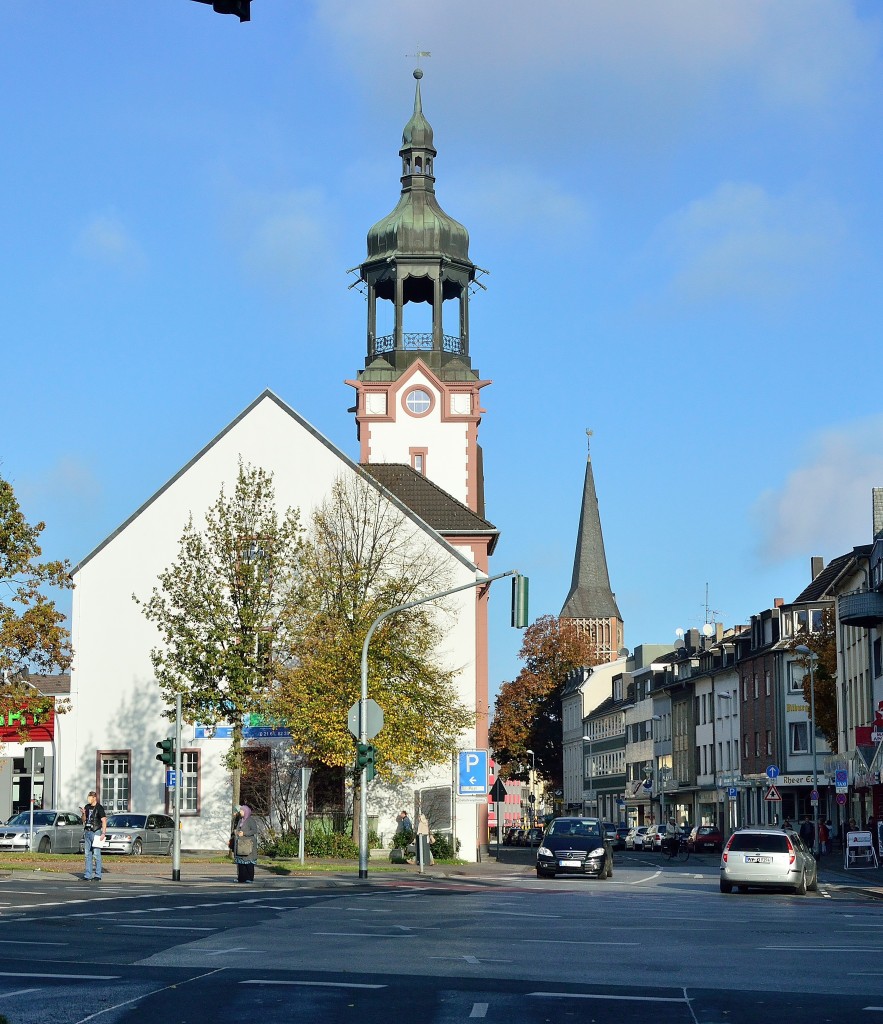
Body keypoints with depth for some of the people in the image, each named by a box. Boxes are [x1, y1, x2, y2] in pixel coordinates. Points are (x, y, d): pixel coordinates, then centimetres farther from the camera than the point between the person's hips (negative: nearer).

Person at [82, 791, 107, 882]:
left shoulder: (99, 808, -6)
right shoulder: (87, 807, 13)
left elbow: (104, 821, -8)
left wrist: (103, 833, -17)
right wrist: (84, 814, -2)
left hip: (96, 832, -7)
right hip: (87, 832, 7)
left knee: (96, 854, -7)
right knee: (88, 854, 5)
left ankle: (98, 875, -4)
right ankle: (87, 875, 6)